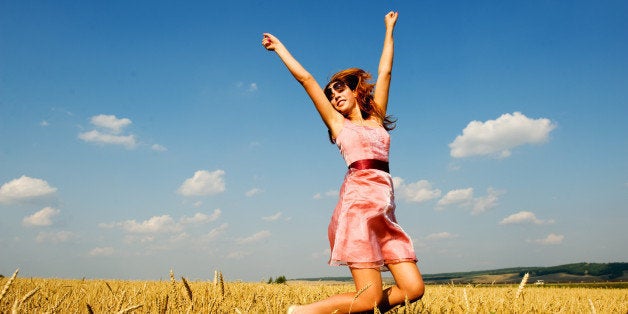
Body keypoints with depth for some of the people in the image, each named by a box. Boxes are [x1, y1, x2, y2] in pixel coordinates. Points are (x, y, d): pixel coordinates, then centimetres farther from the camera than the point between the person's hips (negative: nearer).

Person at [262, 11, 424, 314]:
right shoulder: (338, 122, 14)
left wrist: (389, 29, 36)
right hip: (359, 203, -5)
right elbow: (305, 78, 16)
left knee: (413, 288, -4)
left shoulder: (376, 118, 22)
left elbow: (385, 72, 28)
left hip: (385, 211, 5)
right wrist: (280, 47, 24)